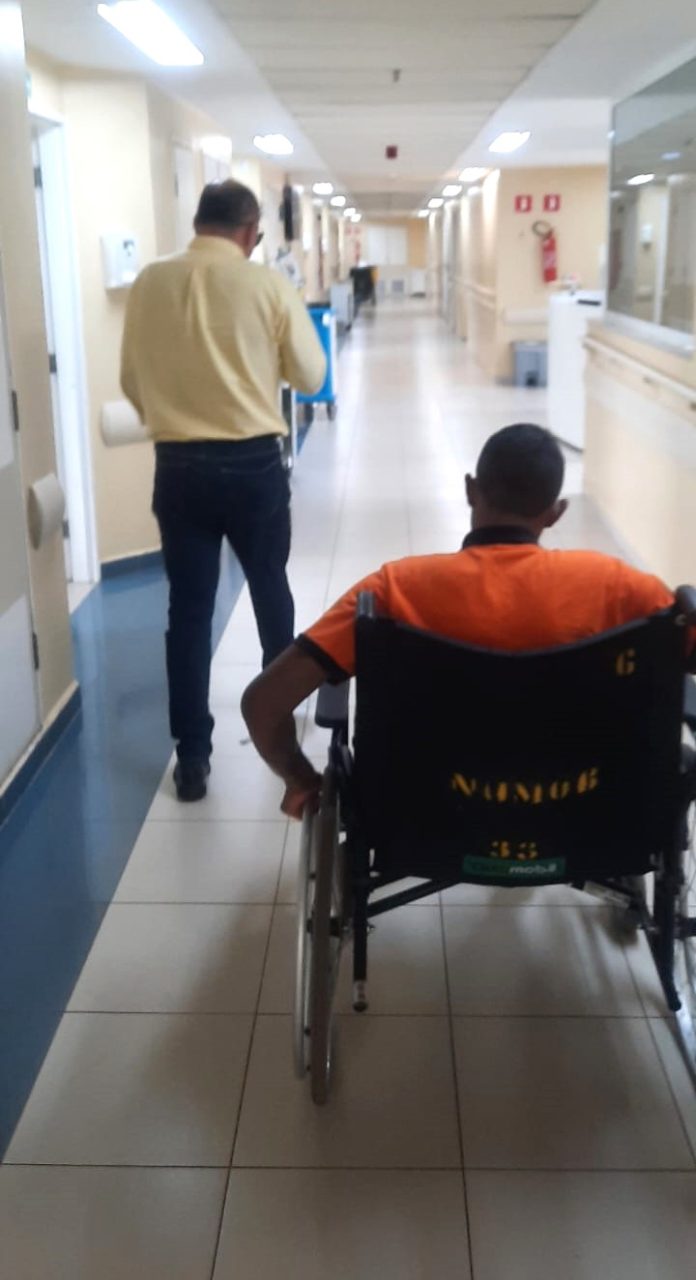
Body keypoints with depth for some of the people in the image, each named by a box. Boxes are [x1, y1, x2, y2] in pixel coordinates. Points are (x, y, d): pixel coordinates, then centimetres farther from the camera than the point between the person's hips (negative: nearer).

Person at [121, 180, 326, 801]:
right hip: (253, 463, -1)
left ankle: (192, 755, 9)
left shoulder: (150, 283, 0)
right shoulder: (268, 285, -8)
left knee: (188, 608, 7)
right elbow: (311, 376, 0)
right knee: (270, 589, 20)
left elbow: (132, 381, 8)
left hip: (178, 465, 1)